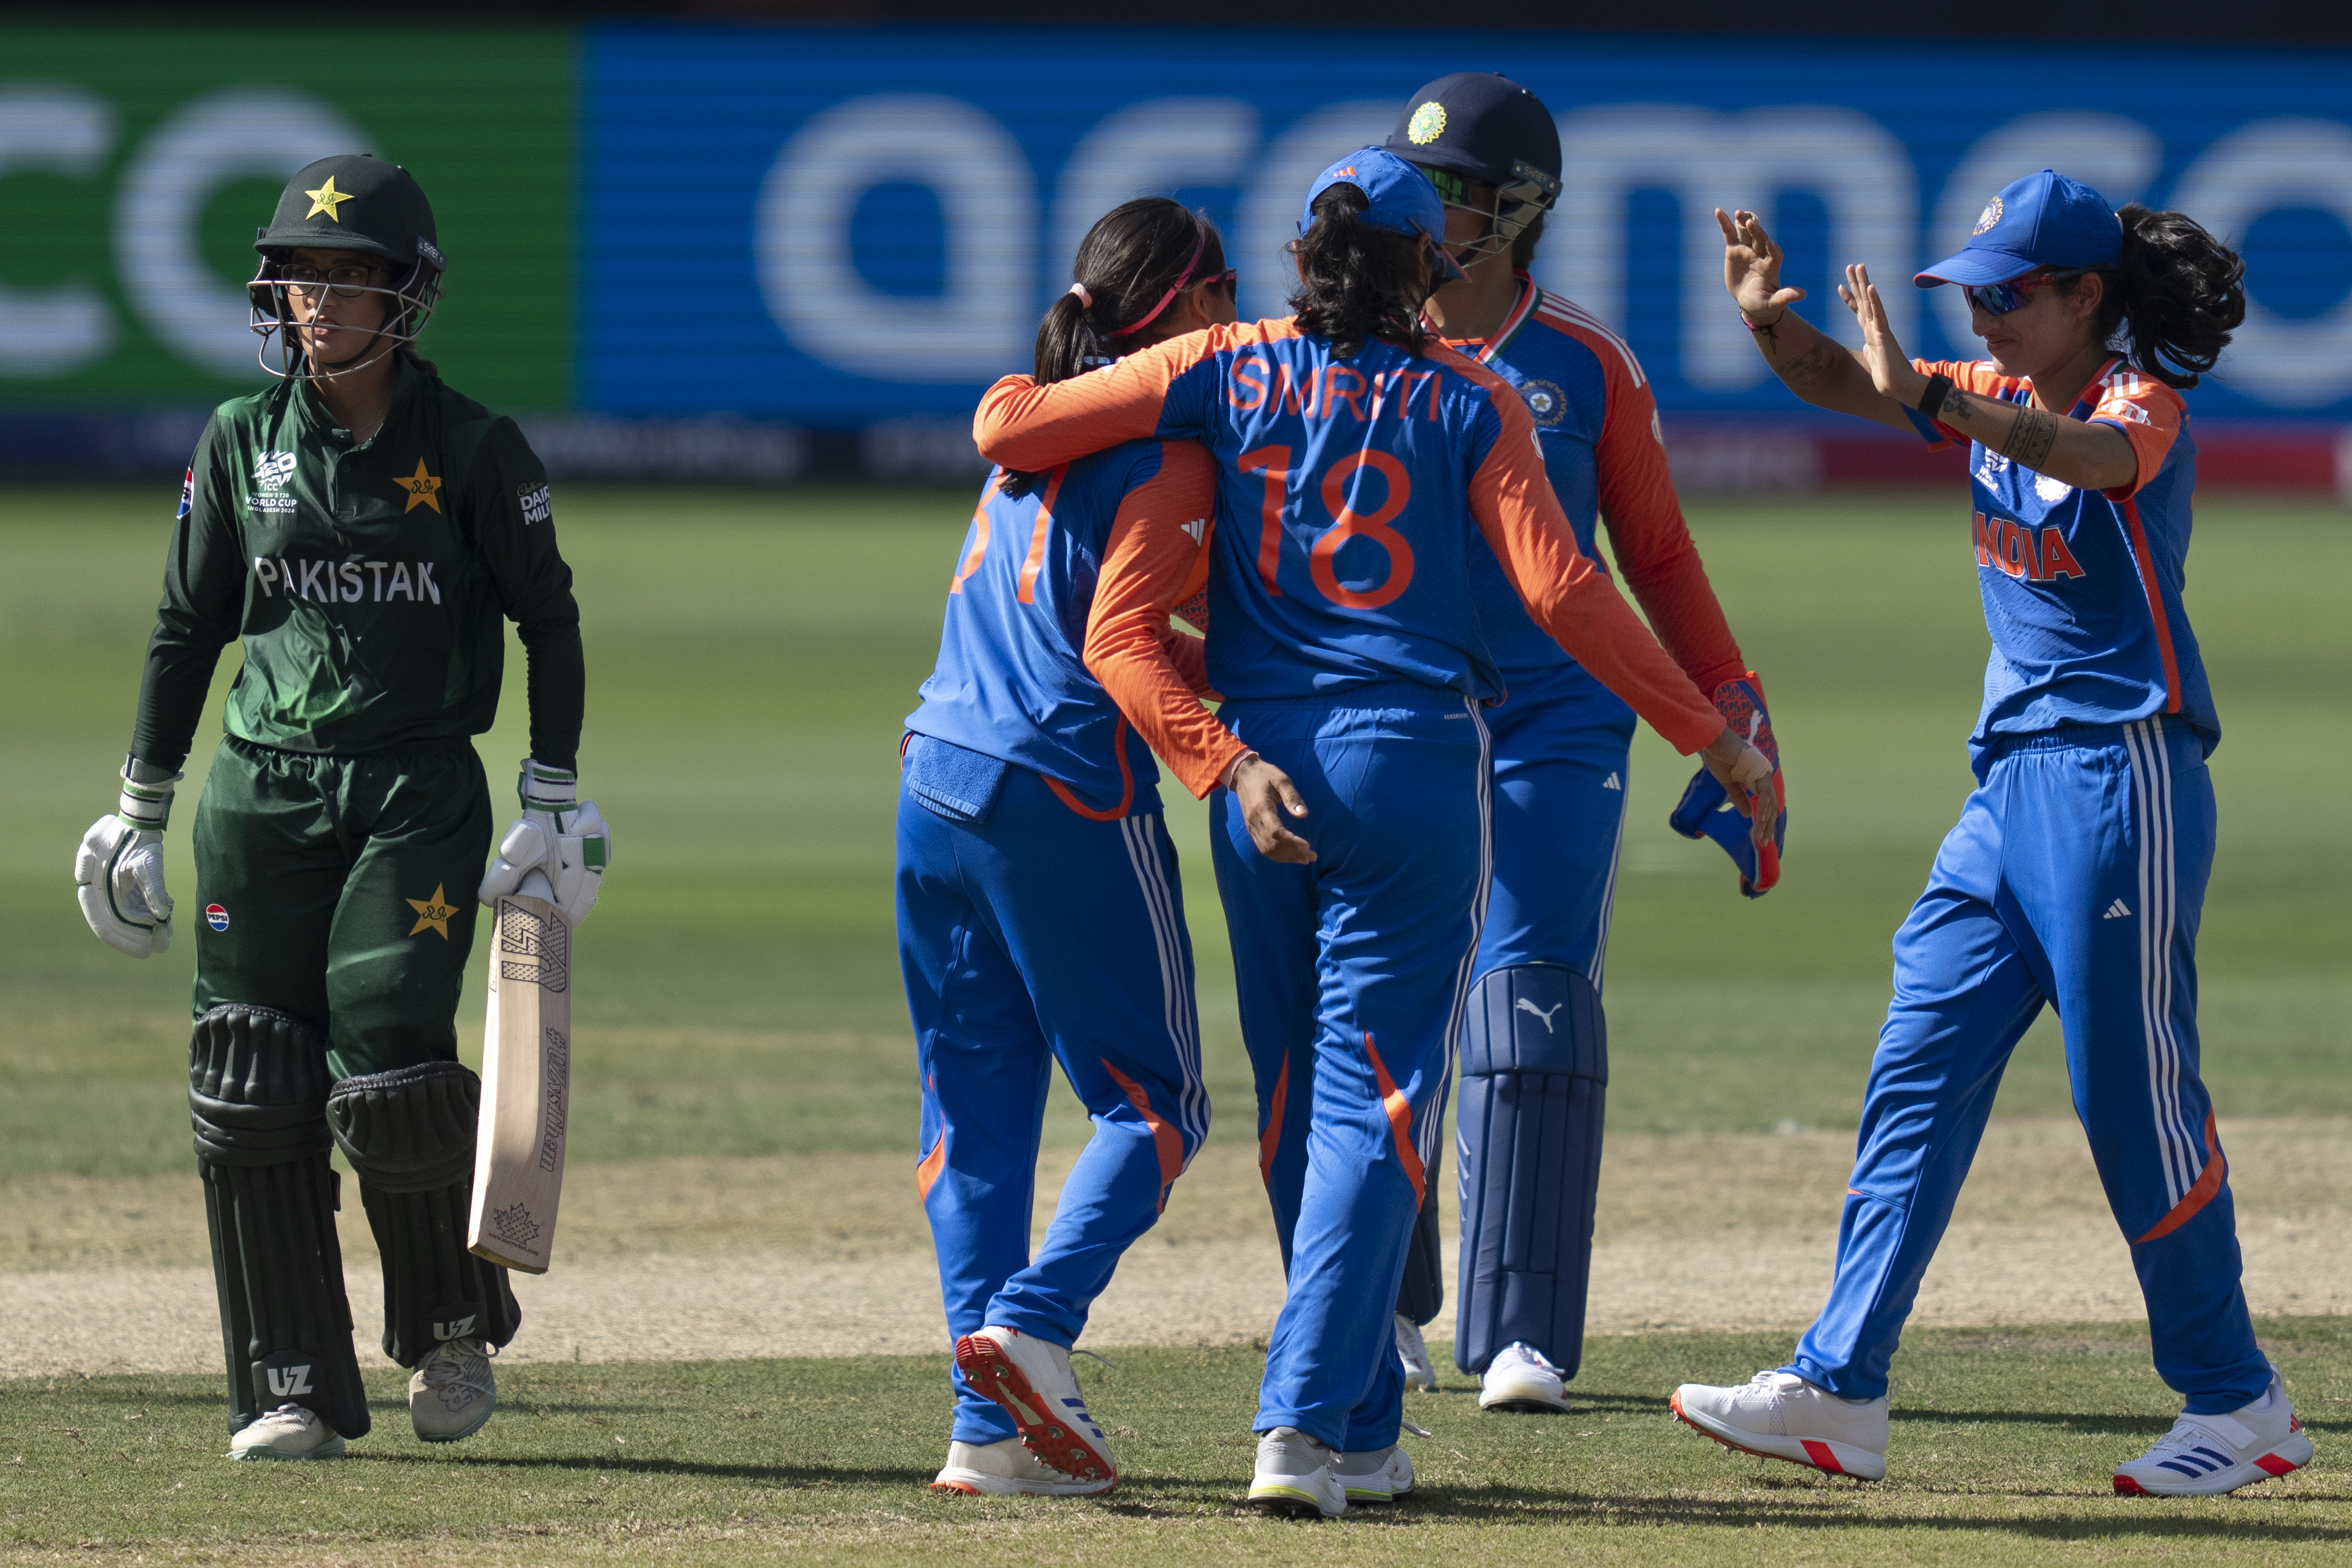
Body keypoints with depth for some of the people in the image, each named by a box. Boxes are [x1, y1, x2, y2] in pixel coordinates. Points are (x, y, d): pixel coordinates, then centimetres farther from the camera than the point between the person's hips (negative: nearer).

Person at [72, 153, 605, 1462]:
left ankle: (455, 1328, 12)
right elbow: (188, 628, 13)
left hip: (419, 793, -3)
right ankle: (295, 1390, 7)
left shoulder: (474, 450, -3)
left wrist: (554, 800, -1)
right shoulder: (244, 443, 6)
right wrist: (142, 810, 13)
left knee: (391, 1077, -14)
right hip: (261, 795, 3)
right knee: (255, 1093, -2)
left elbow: (550, 618, 4)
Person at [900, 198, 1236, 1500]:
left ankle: (990, 1424, 4)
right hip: (1069, 793, -7)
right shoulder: (1167, 444, -6)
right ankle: (1031, 1325, -17)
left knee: (975, 1110, 8)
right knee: (1153, 1101, 3)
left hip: (937, 786, 7)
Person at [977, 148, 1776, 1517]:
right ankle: (1306, 1424, -16)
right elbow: (1563, 591, -6)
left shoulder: (1227, 372, 6)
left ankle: (1364, 1436, 18)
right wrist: (1713, 736, -1)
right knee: (1376, 1104, -3)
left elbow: (1010, 429, 1)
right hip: (1413, 769, -3)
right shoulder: (1468, 402, 2)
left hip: (1254, 764, 3)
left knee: (1300, 1103, 13)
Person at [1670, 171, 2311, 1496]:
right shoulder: (1995, 395, 12)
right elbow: (1840, 385, 8)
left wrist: (1931, 401, -51)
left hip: (2122, 778, -8)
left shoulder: (2145, 404, -12)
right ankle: (1842, 1393, 1)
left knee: (2134, 1092, -4)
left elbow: (2087, 455, -35)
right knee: (1919, 1074, 3)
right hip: (2012, 778, 8)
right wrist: (1773, 316, -15)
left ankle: (2239, 1403, 8)